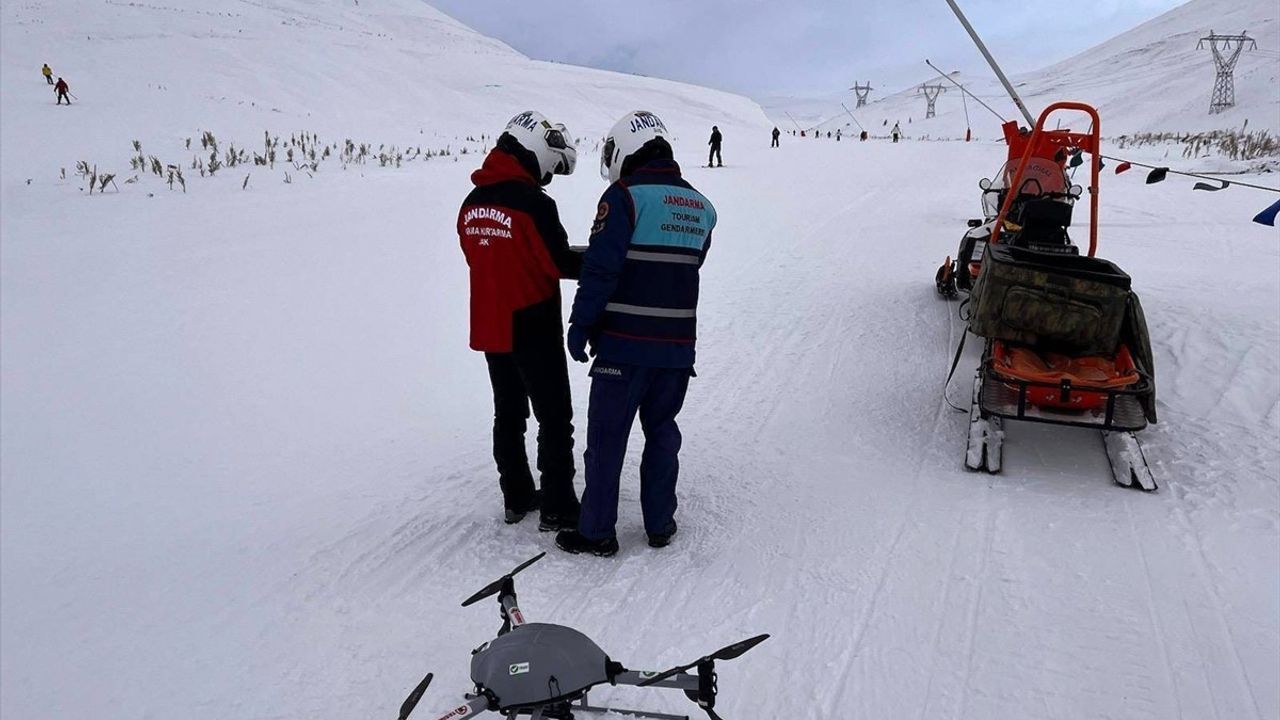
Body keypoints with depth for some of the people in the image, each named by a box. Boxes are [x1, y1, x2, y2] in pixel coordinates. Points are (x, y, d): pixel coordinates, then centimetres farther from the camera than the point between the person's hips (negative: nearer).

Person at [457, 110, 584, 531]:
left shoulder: (472, 204, 4)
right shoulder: (533, 203, -19)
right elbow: (560, 264, -16)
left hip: (489, 329, 7)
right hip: (533, 330, -7)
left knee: (508, 414, 17)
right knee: (554, 418, 4)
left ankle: (517, 499, 27)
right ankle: (557, 509, 10)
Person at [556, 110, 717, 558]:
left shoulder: (625, 196, -11)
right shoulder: (701, 206, 8)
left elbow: (600, 269, -15)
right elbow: (689, 265, 13)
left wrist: (580, 325, -7)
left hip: (625, 343, -5)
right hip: (678, 343, 6)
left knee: (606, 437, 7)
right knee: (662, 432, 18)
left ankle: (596, 533, 16)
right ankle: (660, 525, 26)